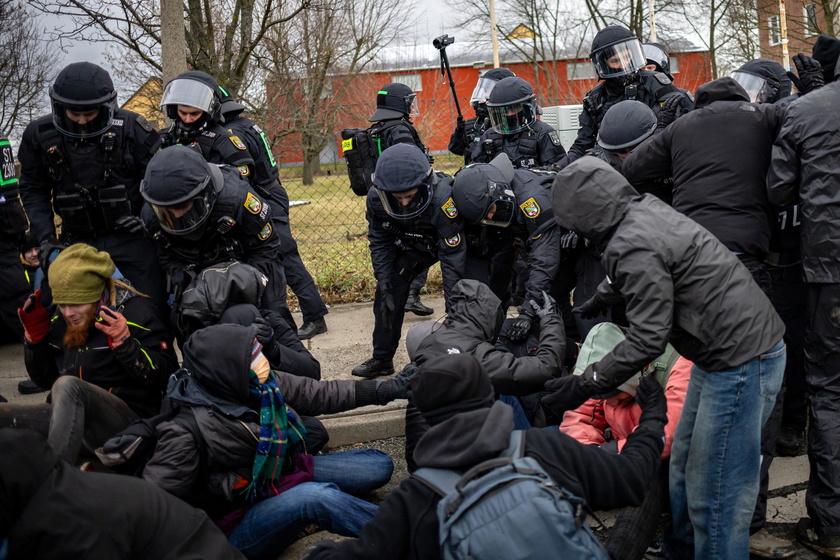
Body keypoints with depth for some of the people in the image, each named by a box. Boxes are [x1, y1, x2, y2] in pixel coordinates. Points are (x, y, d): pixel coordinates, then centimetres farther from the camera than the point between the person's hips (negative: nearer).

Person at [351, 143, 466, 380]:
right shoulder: (376, 198, -27)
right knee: (387, 296, -2)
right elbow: (379, 242, -9)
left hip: (451, 243, -4)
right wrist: (384, 286, -16)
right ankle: (382, 359, 16)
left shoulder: (442, 197, -41)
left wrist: (454, 309, -35)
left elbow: (452, 257, -37)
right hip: (411, 246, 4)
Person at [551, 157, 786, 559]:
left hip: (741, 362, -11)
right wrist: (599, 299, 45)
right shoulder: (646, 208, 7)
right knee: (684, 469, 22)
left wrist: (588, 382, -12)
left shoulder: (633, 246, -22)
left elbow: (648, 339, -21)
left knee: (714, 494, -4)